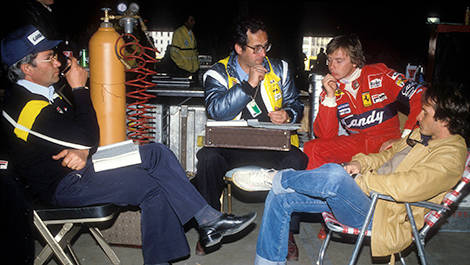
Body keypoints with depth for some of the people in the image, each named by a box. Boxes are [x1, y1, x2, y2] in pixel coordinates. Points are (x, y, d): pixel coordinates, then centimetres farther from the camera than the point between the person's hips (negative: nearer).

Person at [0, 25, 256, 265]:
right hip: (65, 185, -9)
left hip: (81, 163, 9)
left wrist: (82, 150, -12)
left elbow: (74, 130, 12)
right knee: (154, 187, -18)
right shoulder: (26, 107, -23)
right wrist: (79, 88, -13)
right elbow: (88, 136, -22)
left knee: (157, 153, -4)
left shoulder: (41, 91, 8)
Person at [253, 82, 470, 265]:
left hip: (378, 214, -9)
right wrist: (361, 162, 7)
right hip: (361, 195, 9)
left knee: (335, 175, -38)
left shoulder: (451, 155, -14)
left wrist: (362, 180, -16)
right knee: (280, 197, 0)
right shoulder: (422, 134, 15)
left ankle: (279, 179, -6)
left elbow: (405, 187, -29)